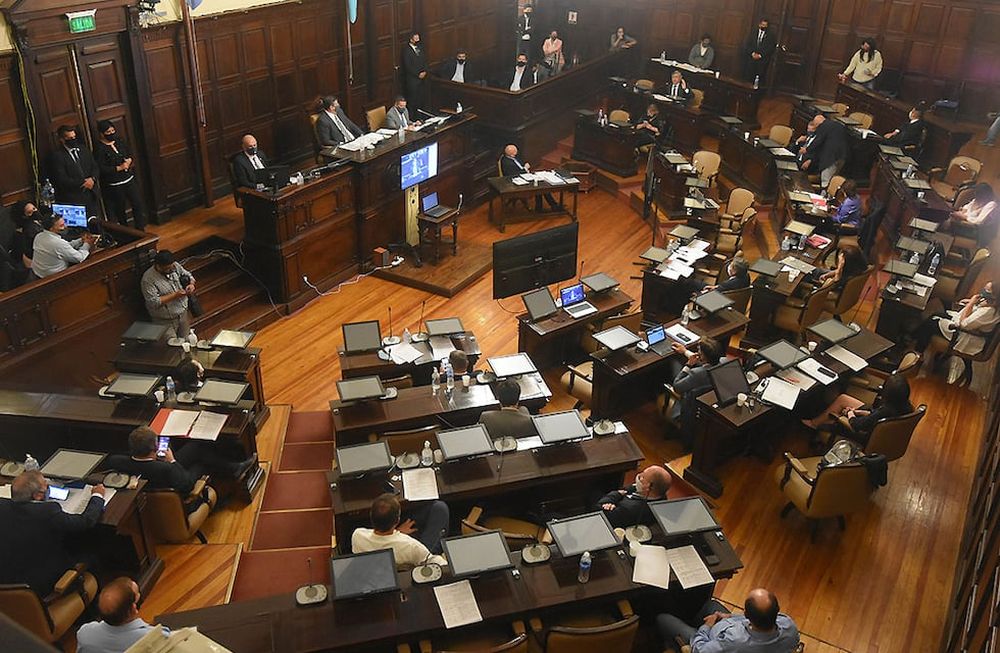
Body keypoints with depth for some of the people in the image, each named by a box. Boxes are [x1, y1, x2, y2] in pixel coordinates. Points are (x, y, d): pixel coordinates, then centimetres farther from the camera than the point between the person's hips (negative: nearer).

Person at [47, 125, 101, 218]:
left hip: (92, 196, 6)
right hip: (73, 200, -6)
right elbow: (61, 180, -14)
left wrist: (92, 179, -8)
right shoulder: (56, 155, -8)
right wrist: (83, 183, -15)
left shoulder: (83, 149, 12)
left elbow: (95, 167, 14)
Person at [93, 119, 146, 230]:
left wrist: (129, 160, -3)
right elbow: (101, 169, -19)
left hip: (129, 179, 5)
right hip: (114, 186, -5)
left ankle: (140, 229, 12)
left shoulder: (119, 141, 5)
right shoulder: (99, 148, -14)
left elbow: (130, 152, 19)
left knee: (138, 204, 3)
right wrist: (119, 168, -21)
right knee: (120, 210, 9)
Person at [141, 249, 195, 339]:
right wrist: (175, 295, -30)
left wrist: (191, 284, -15)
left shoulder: (175, 266, -7)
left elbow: (188, 276, 8)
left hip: (183, 313, 6)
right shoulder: (148, 279, -24)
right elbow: (153, 302, -27)